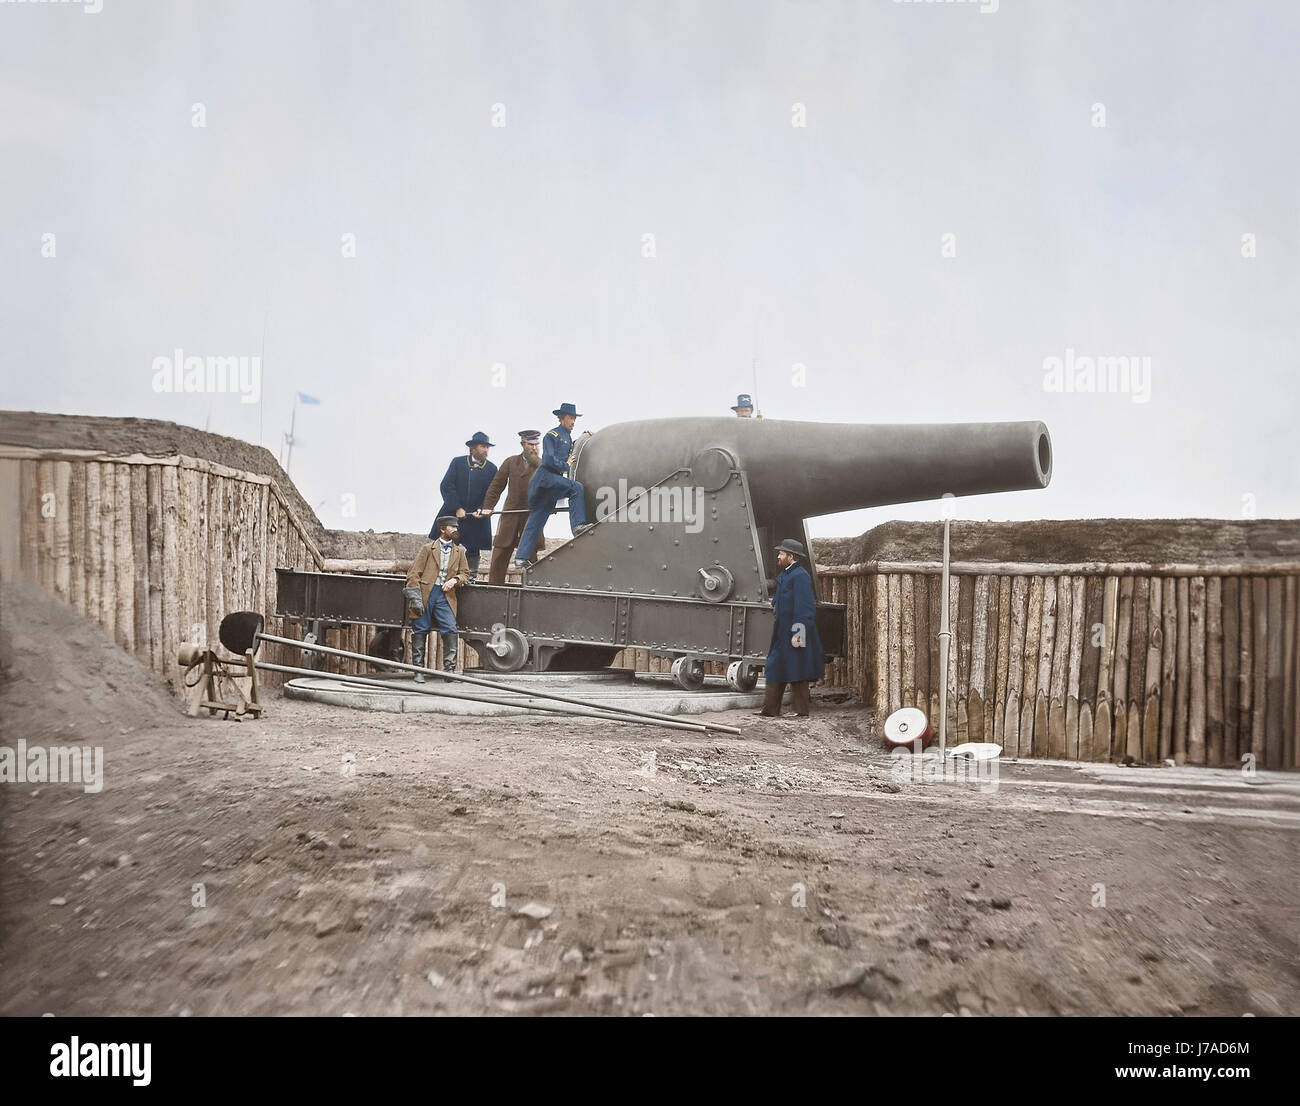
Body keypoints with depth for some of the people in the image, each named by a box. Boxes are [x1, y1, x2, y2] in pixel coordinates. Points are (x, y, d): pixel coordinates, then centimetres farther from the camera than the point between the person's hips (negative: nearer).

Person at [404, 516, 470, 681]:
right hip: (425, 593, -2)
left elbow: (465, 573, 20)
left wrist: (455, 580, -3)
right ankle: (419, 671, 8)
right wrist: (415, 597, -9)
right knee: (420, 631, 0)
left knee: (450, 630, -11)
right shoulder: (427, 548, 6)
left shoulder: (459, 551, 17)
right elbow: (414, 574, 1)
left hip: (445, 595, 2)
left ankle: (449, 669, -4)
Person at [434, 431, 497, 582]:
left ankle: (471, 579, 11)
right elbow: (445, 486, -4)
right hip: (452, 513, 0)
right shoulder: (458, 463, 3)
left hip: (476, 517, 1)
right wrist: (457, 508, -13)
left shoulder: (491, 469, 6)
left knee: (473, 550, 2)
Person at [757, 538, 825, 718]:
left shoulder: (800, 576, -15)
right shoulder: (784, 575, 15)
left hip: (793, 634, -10)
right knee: (776, 670, 11)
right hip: (782, 634, 10)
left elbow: (804, 607, -20)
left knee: (796, 675, -2)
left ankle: (801, 711, 7)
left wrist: (797, 633, -23)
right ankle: (770, 709, 15)